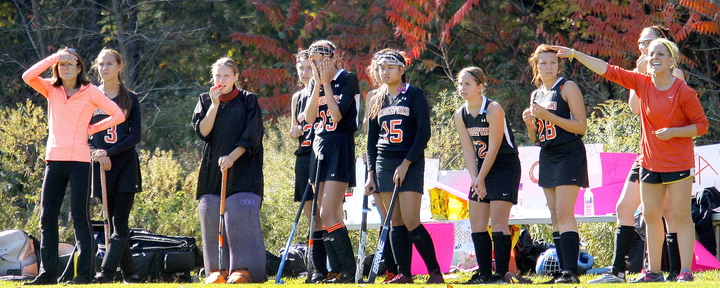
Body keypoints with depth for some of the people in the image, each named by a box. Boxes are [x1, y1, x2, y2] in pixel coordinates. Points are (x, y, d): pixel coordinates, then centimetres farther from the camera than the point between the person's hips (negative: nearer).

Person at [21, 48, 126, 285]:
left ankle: (85, 273, -3)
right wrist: (55, 57, -8)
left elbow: (118, 114, 3)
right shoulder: (51, 90, 11)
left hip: (79, 160, -4)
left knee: (79, 216, -4)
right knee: (47, 217, 3)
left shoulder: (90, 92, 2)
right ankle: (47, 272, 8)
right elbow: (28, 76, -7)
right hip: (54, 159, 4)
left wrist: (92, 128, 0)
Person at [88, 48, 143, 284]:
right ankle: (130, 274, 6)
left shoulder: (130, 99, 6)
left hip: (125, 164, -2)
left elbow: (135, 136, -1)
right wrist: (95, 152, -11)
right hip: (101, 167, 2)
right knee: (113, 223, 2)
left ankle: (106, 272, -20)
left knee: (120, 223, -12)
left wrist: (109, 152, -13)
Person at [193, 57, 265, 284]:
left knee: (240, 216, -11)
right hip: (212, 169, 3)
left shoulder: (248, 101, 3)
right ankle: (216, 270, 4)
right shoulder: (205, 101, 12)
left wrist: (232, 157, -16)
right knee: (212, 217, -1)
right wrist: (215, 104, -9)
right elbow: (202, 131, -2)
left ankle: (243, 269, -9)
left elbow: (251, 137, -4)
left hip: (242, 170, -3)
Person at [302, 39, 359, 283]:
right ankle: (337, 271, 5)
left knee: (328, 215, -16)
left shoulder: (348, 80, -6)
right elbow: (309, 117, 0)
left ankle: (349, 272, -13)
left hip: (340, 150, -7)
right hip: (320, 149, 7)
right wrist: (318, 83, -4)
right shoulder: (314, 83, 14)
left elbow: (337, 115, -17)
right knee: (328, 217, 4)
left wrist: (326, 82, -10)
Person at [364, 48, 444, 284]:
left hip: (410, 164, -5)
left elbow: (424, 133, -9)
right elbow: (371, 140, 17)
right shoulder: (378, 100, 13)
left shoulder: (414, 95, -2)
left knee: (411, 222, -13)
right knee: (395, 222, 2)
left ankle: (435, 271, -5)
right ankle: (404, 274, 4)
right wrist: (371, 174, 10)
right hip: (384, 165, 5)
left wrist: (406, 164, -14)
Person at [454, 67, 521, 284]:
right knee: (476, 223, 3)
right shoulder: (460, 115, 1)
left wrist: (481, 179, -16)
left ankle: (501, 274, -11)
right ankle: (484, 274, 9)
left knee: (498, 222, -13)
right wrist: (474, 179, -10)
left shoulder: (493, 110, -18)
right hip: (481, 168, 7)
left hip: (504, 167, -7)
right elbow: (468, 150, 1)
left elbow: (493, 148, -18)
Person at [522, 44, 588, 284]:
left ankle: (571, 271, -22)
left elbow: (581, 126, -12)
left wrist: (548, 116, -18)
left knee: (564, 213, -17)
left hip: (569, 155, -8)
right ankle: (563, 271, 7)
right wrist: (530, 123, -1)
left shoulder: (567, 87, -5)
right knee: (555, 217, 5)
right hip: (547, 157, 8)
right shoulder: (536, 95, 16)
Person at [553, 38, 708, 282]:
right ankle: (653, 271, 14)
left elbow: (702, 125, -6)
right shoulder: (643, 84, 2)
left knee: (681, 216, -5)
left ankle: (686, 272, -4)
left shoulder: (684, 92, -12)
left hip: (678, 164, -6)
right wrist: (575, 55, 0)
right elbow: (609, 71, 3)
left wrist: (673, 132, -20)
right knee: (650, 216, 8)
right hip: (650, 162, 6)